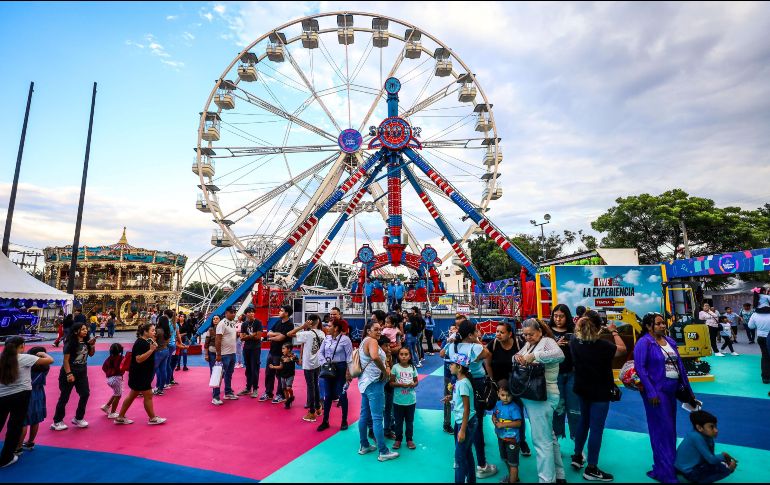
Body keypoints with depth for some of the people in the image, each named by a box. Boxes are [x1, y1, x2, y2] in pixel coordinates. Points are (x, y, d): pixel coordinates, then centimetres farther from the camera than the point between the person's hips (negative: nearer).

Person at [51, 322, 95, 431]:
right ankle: (57, 422, 18)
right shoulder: (70, 343, -17)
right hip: (69, 373, -6)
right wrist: (69, 374, -21)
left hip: (82, 373, 6)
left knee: (85, 394, 5)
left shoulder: (85, 342, 2)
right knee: (64, 397, 3)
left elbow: (91, 354, 12)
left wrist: (92, 345, -5)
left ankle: (78, 418, 20)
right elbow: (65, 360, -17)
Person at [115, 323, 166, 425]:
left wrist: (154, 346, 7)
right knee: (148, 395, 0)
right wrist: (151, 350, -31)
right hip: (139, 375, -10)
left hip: (143, 374, 10)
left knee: (132, 395, 17)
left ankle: (120, 418, 28)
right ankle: (152, 418, 12)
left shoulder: (146, 341, 8)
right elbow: (139, 359, -28)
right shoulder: (140, 343, -21)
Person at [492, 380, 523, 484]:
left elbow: (518, 423, -28)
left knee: (513, 462, 8)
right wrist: (494, 420, -12)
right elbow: (494, 414, 10)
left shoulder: (514, 408, -24)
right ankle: (512, 476, 50)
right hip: (501, 437, 8)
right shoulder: (498, 404, -3)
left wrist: (503, 424, -28)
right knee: (505, 459, 28)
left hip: (512, 439, -8)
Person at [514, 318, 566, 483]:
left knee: (542, 440, -3)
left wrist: (534, 356, -33)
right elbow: (515, 357, 14)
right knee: (548, 436, 19)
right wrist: (517, 357, -8)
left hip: (543, 397, -9)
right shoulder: (528, 344, 13)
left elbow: (560, 355, -29)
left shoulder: (547, 341, -11)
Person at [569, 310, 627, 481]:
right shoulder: (602, 345, -26)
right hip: (600, 392, -6)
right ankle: (591, 469, 11)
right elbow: (622, 349, -10)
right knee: (596, 428, 3)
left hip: (582, 389, 6)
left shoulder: (575, 342, -10)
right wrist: (614, 331, 2)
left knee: (584, 421, 23)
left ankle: (577, 456, 32)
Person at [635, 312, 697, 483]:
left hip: (672, 390, 8)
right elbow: (640, 368, -18)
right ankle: (667, 473, 8)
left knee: (670, 429, 16)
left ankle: (664, 466, 31)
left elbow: (680, 365, 16)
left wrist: (688, 389, 15)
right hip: (656, 391, -8)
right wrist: (651, 392, -23)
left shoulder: (670, 341, 11)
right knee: (663, 430, -3)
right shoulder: (644, 342, -12)